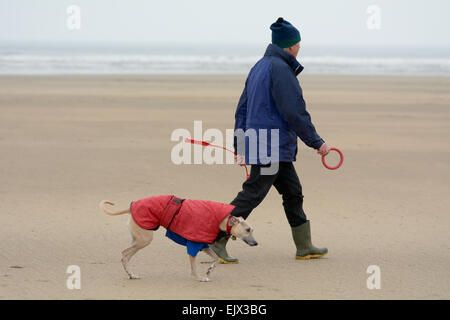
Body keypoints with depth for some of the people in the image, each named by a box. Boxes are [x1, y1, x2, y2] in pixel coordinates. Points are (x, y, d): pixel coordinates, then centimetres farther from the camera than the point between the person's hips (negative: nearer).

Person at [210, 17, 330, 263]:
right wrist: (316, 142, -11)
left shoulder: (259, 67, 16)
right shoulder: (280, 69, -15)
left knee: (293, 192, 14)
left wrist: (240, 147, 22)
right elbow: (294, 112, -18)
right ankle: (216, 240, -9)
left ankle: (304, 247, 20)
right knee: (252, 194, -9)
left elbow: (242, 109, 18)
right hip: (272, 146, -10)